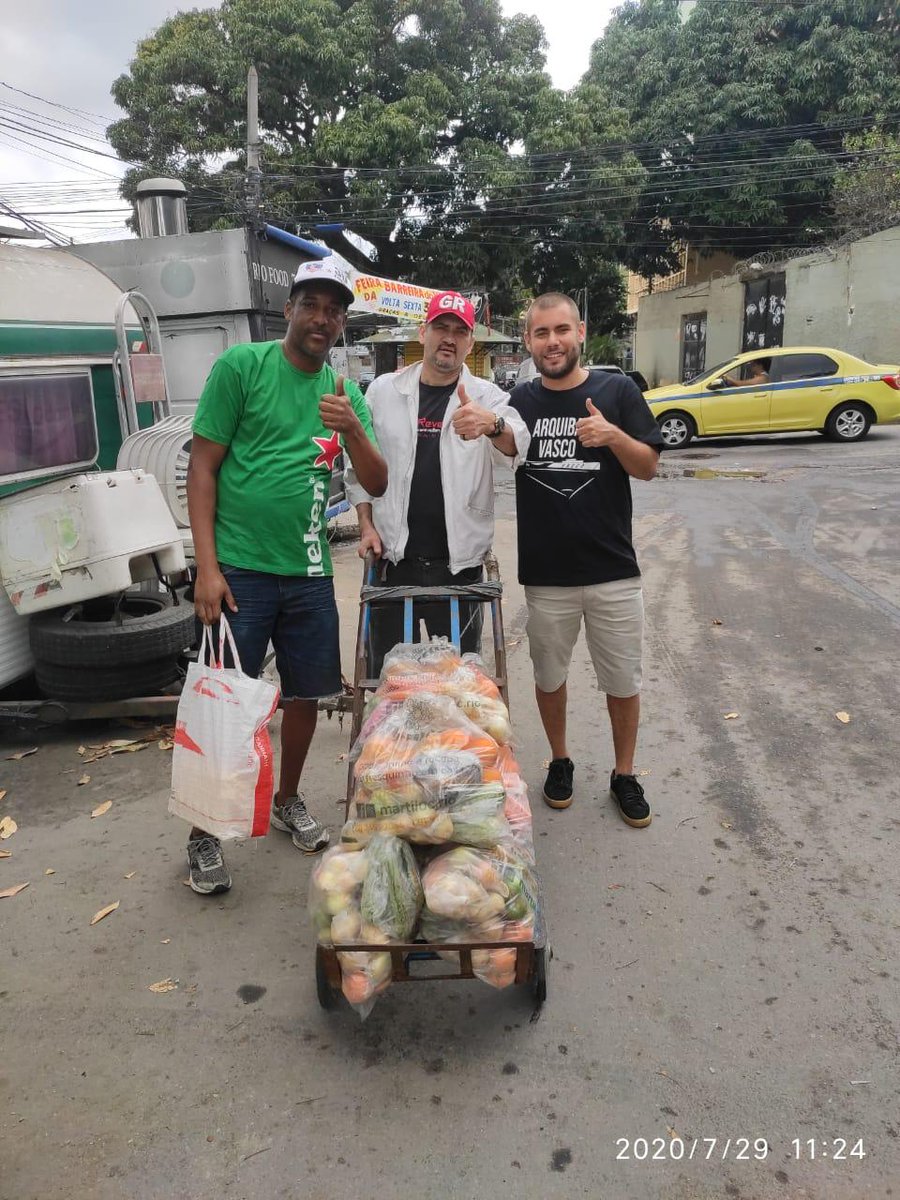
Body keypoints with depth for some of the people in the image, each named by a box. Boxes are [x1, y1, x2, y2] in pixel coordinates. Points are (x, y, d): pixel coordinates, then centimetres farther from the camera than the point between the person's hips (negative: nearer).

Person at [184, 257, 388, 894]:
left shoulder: (346, 392, 9)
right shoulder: (242, 365, -4)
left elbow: (378, 484, 5)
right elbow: (202, 468, -6)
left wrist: (352, 430, -15)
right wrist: (207, 566, -13)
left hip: (308, 572, 5)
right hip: (239, 570, -4)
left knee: (307, 694, 14)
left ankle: (288, 801, 37)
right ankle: (205, 833, 20)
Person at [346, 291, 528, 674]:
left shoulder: (487, 397, 0)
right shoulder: (383, 390, 4)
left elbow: (516, 447, -20)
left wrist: (492, 424, -42)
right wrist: (366, 525, 1)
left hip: (459, 561, -1)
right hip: (393, 557, 1)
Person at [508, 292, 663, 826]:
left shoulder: (617, 391, -2)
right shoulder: (519, 402, 2)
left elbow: (648, 467, -1)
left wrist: (614, 436, -23)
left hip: (613, 569, -1)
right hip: (546, 573, 1)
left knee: (623, 681, 10)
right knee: (549, 677, 15)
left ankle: (625, 774, 30)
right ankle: (560, 761, 37)